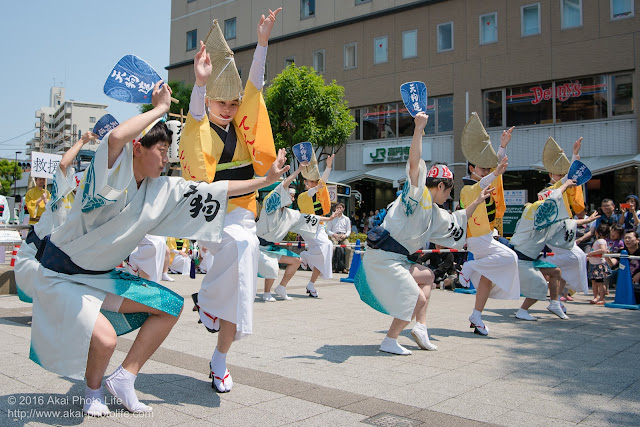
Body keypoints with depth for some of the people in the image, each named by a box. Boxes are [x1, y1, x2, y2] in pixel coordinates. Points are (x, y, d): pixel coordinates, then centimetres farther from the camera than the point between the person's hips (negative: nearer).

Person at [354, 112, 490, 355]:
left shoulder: (434, 212, 21)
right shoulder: (417, 194, -5)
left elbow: (456, 223, 38)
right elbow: (414, 164, -21)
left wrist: (477, 202, 41)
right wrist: (419, 129, -26)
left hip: (396, 260, 10)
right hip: (382, 258, -10)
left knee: (427, 276, 24)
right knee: (417, 300, -6)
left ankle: (421, 328, 18)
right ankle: (389, 342, 8)